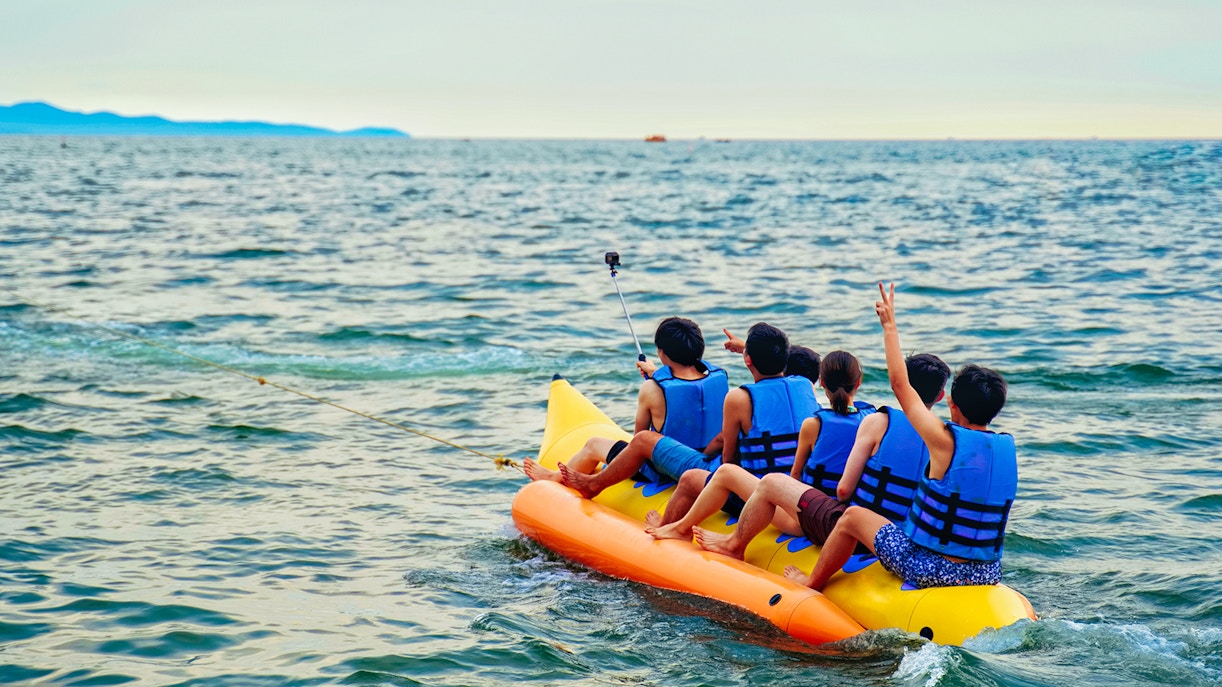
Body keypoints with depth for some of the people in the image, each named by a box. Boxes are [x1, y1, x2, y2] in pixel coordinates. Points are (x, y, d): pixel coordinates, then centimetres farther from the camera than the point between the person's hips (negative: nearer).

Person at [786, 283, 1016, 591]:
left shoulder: (945, 442, -19)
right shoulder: (1008, 447, -4)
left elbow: (900, 384, -9)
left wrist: (890, 325, 1)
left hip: (931, 569, -6)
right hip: (987, 574, 6)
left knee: (853, 516, 18)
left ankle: (811, 584, 40)